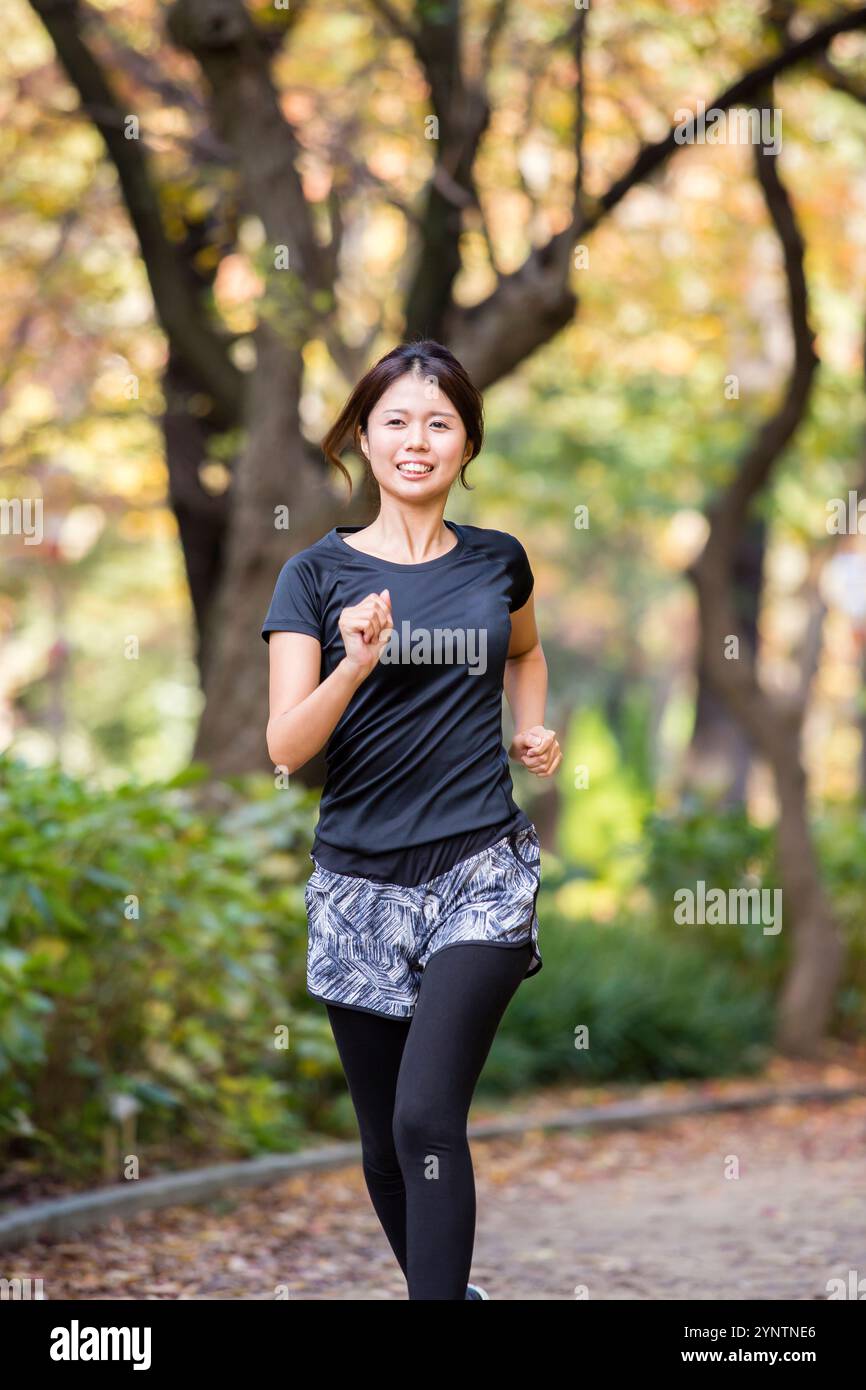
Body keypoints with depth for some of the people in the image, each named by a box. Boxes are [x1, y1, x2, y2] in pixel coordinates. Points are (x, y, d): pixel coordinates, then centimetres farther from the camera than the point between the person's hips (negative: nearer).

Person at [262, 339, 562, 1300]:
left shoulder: (497, 562, 7)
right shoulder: (317, 574, 1)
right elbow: (286, 747, -8)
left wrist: (534, 727, 11)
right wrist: (357, 662, -24)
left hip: (481, 872, -1)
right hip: (359, 885, 1)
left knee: (427, 1119, -18)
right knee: (384, 1142, 10)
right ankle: (447, 1290, 33)